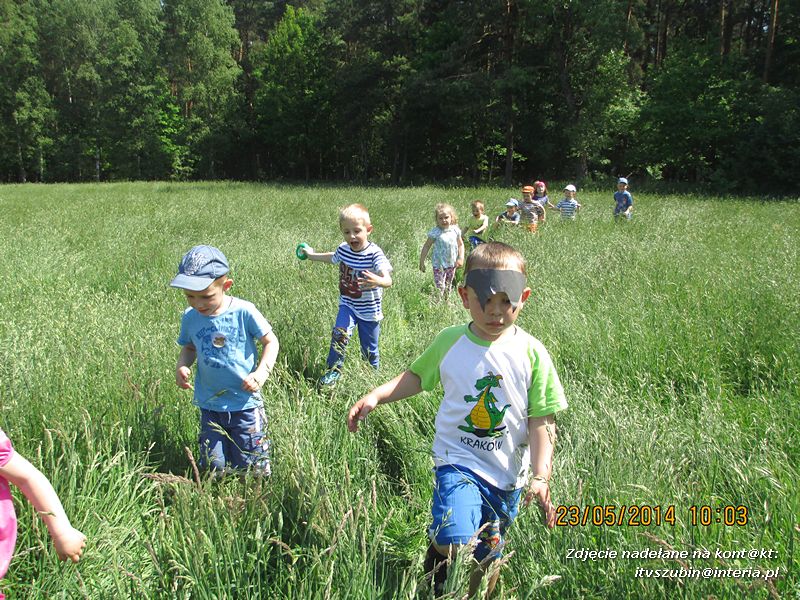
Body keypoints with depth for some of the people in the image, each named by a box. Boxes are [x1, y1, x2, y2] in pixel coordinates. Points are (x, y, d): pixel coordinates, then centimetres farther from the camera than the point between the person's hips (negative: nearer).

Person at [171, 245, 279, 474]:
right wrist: (182, 366, -8)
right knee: (214, 467, 7)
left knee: (251, 467, 6)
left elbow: (270, 341, -5)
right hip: (210, 405, 3)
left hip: (245, 403, -3)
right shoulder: (190, 317, -4)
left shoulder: (243, 311, -16)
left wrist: (262, 371, -19)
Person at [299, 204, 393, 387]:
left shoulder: (374, 254, -24)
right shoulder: (343, 249, -6)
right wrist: (312, 255, 30)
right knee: (340, 332, -21)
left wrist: (377, 281, -59)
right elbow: (332, 257, 20)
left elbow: (388, 280, -37)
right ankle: (334, 370, -6)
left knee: (369, 350, 9)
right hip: (347, 305, 3)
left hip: (369, 310, -3)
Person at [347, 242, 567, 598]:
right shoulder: (449, 342, -5)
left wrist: (540, 477, -13)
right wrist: (375, 396, -4)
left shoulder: (531, 353, -8)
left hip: (508, 474, 1)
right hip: (458, 461, -1)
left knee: (486, 562, 14)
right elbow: (416, 377, 10)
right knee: (453, 544, -23)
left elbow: (541, 420, -5)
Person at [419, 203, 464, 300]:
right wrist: (421, 262, -9)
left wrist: (461, 258, -4)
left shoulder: (455, 230, -4)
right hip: (439, 264, -4)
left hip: (452, 264, 5)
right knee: (440, 287, -10)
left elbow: (460, 244, 8)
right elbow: (426, 247, -10)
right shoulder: (435, 232, -16)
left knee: (448, 285, 20)